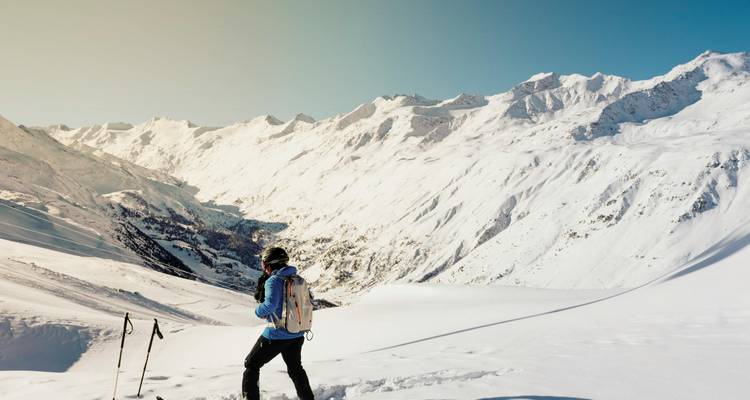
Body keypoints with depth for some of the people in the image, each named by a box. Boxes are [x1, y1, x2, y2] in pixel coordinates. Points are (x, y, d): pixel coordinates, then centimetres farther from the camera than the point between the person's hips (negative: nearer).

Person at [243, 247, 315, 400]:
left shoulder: (273, 281, -17)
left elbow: (270, 305, -31)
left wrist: (259, 311, -9)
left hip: (277, 335, -6)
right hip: (298, 334, 7)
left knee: (251, 365, 14)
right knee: (295, 368, 27)